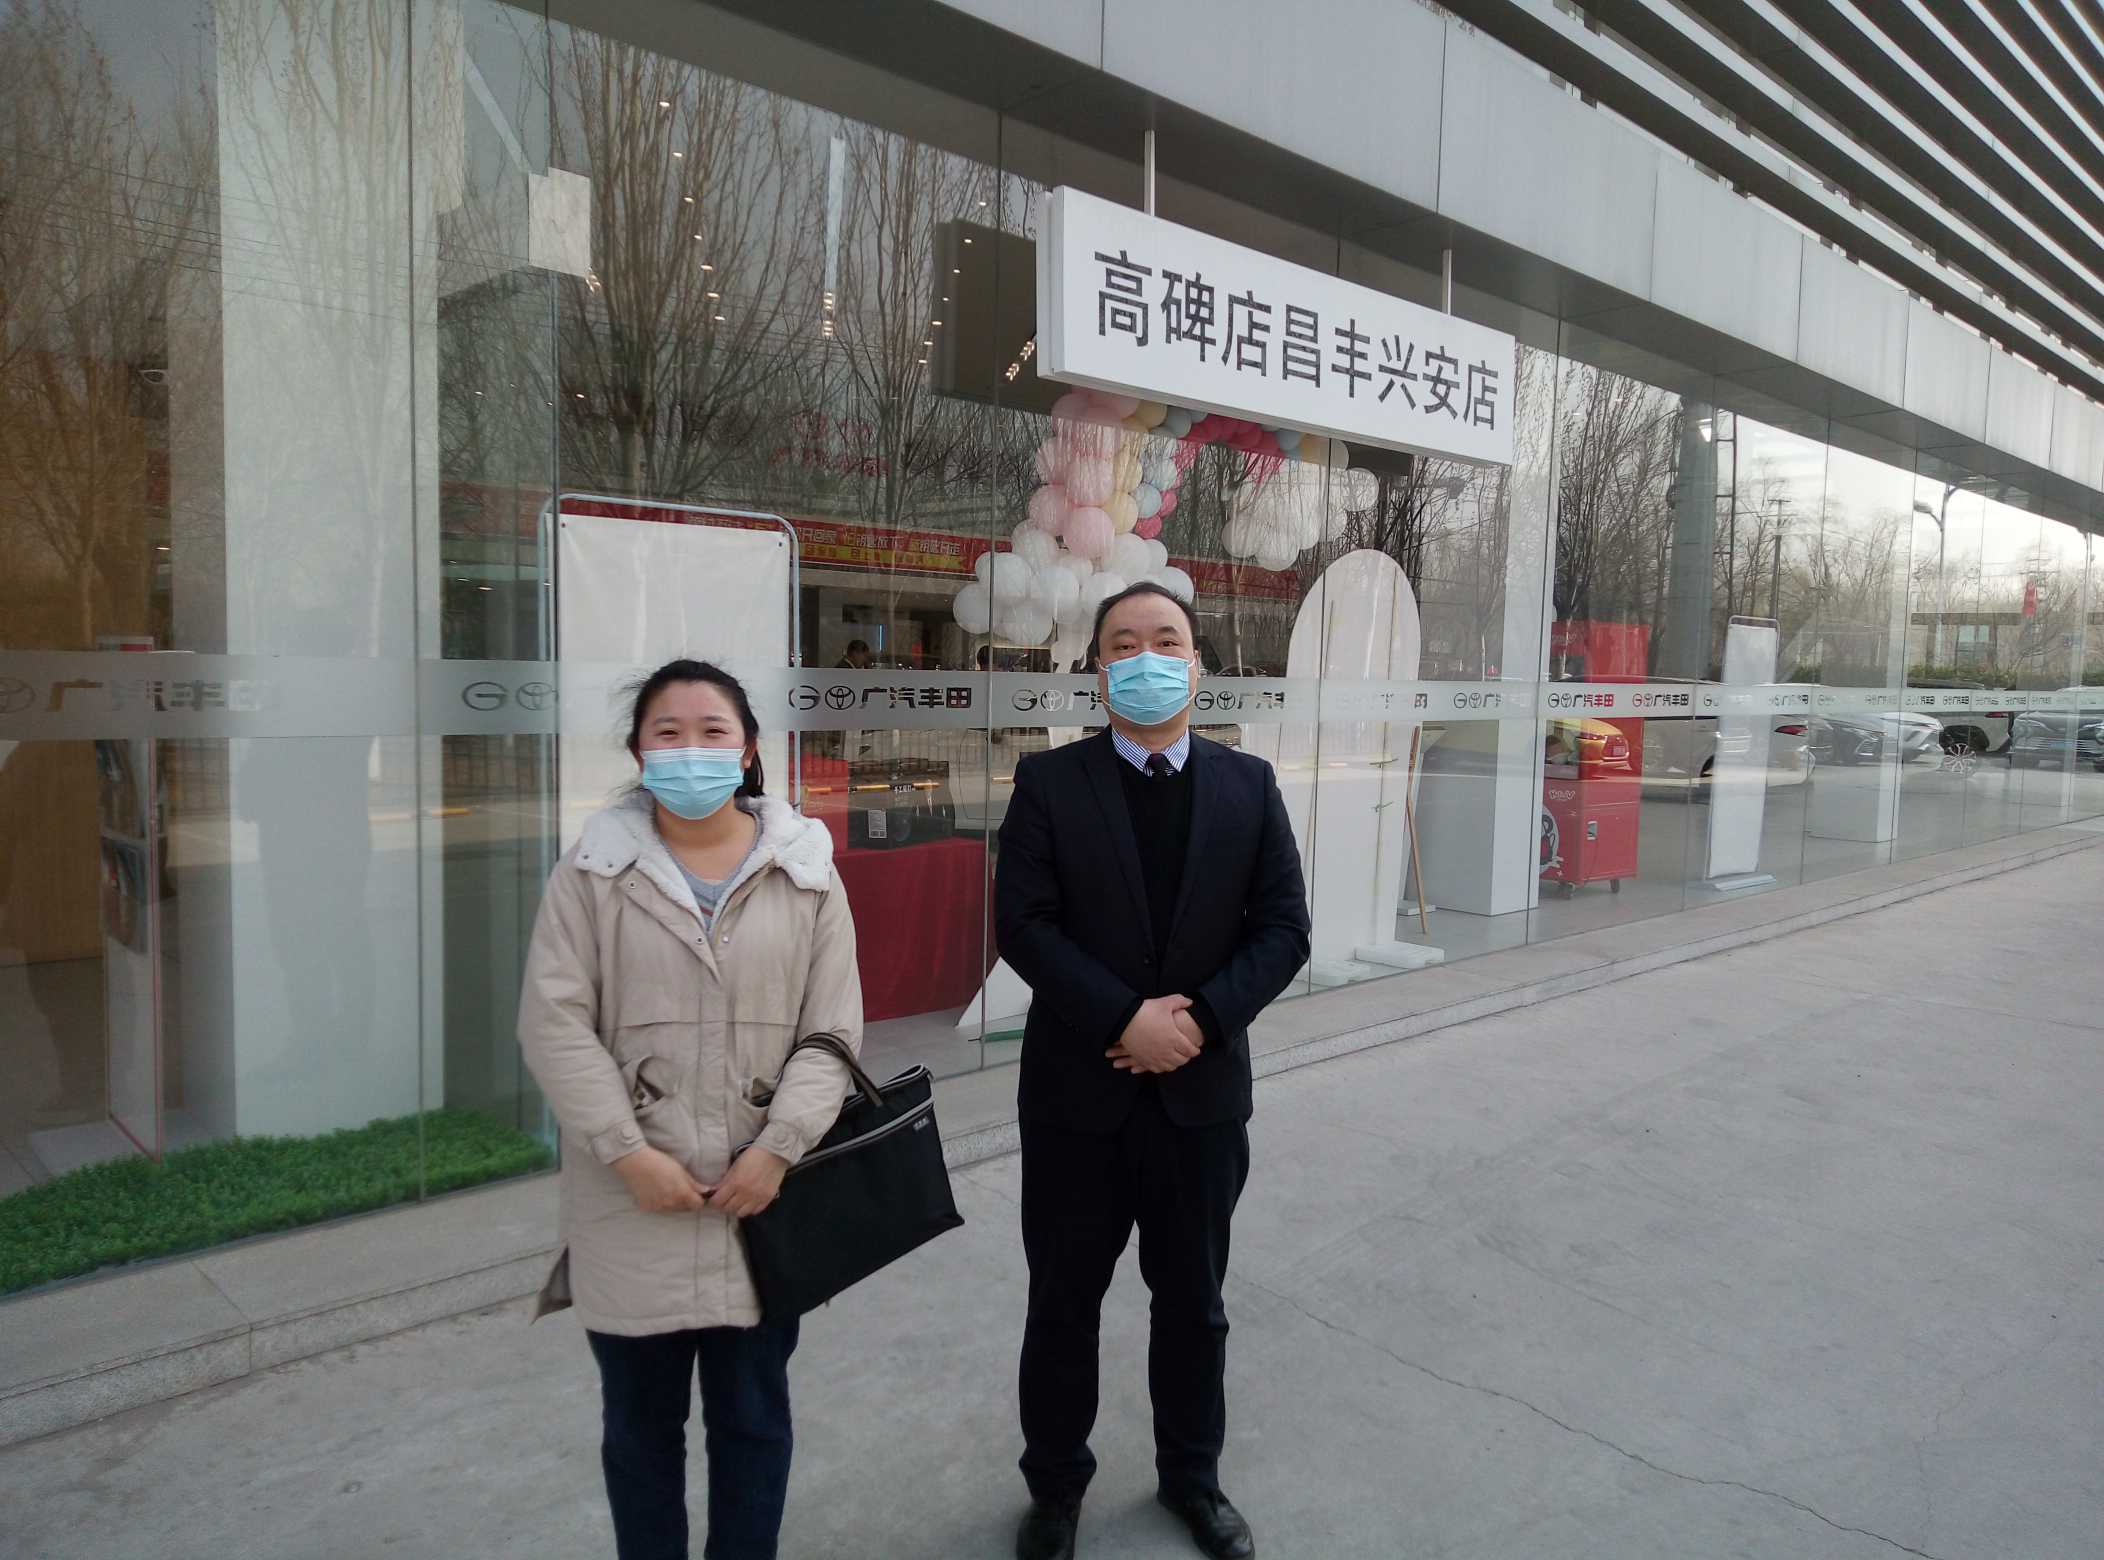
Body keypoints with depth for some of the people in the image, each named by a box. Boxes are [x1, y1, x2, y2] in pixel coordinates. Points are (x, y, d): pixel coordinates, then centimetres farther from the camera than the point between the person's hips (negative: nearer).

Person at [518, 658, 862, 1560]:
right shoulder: (595, 871, -2)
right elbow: (554, 1022, -6)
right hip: (632, 1203, 0)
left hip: (760, 1195, 1)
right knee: (639, 1420, 17)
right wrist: (628, 1154, -13)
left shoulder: (806, 872, 0)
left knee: (753, 1416, 15)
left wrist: (777, 1149, -12)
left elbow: (832, 1028, -1)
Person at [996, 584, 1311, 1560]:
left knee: (1193, 1300, 18)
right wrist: (1126, 1018, -20)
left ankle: (1191, 1475, 40)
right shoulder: (1049, 782, -5)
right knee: (1064, 1299, 13)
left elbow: (1284, 928, -2)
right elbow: (1022, 925, -11)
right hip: (1078, 1089, -1)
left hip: (1202, 1090, 2)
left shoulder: (1248, 784, 2)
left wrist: (1201, 1016, -16)